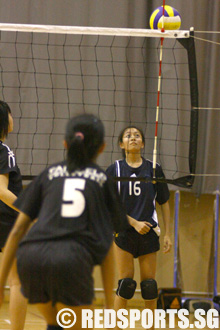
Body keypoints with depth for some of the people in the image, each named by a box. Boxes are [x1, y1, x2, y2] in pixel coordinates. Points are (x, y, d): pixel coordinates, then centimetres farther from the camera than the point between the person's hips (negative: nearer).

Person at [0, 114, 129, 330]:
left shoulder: (50, 174, 23)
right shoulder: (104, 180, 19)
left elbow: (18, 229, 17)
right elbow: (107, 247, 17)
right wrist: (109, 302, 20)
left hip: (31, 257, 3)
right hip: (73, 259, -3)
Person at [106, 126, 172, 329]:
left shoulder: (153, 169, 6)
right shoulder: (115, 170, 2)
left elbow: (164, 203, 10)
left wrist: (167, 234, 6)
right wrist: (134, 222, -12)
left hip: (149, 234, 2)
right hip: (124, 232, -2)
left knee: (150, 286, 2)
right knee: (126, 284, -7)